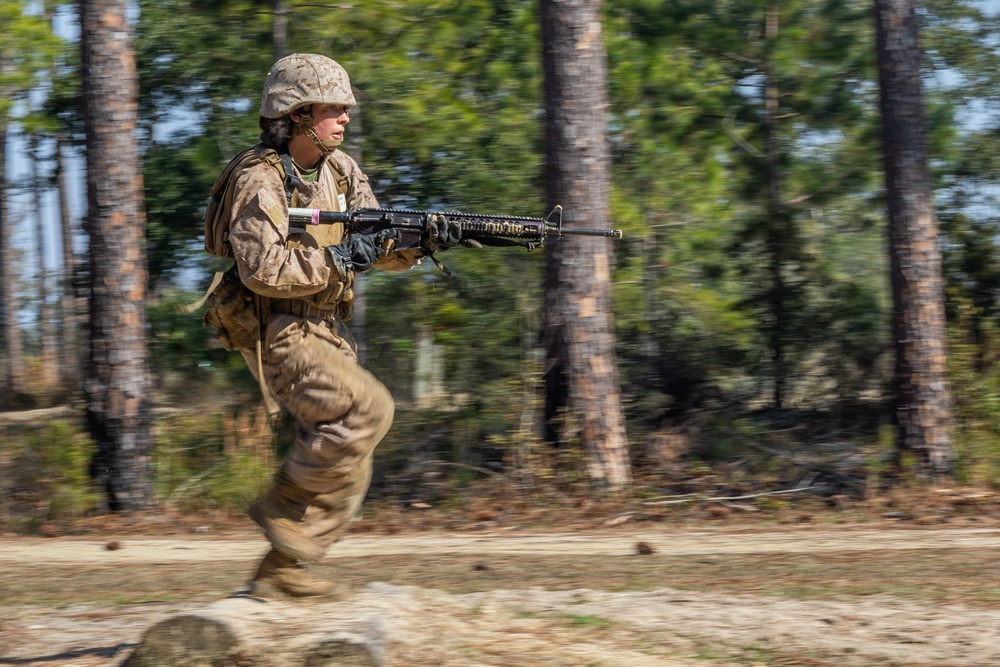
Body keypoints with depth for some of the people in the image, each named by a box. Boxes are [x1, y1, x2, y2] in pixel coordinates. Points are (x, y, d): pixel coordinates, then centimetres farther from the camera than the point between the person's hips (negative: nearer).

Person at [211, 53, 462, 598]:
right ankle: (282, 506, -10)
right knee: (369, 408, -25)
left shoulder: (339, 169, 10)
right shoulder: (259, 180, -15)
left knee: (347, 470, 5)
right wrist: (341, 259, -23)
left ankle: (280, 572, 13)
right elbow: (262, 269, -26)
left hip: (325, 335, 9)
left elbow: (382, 244, 9)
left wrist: (421, 242, -12)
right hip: (279, 336, -9)